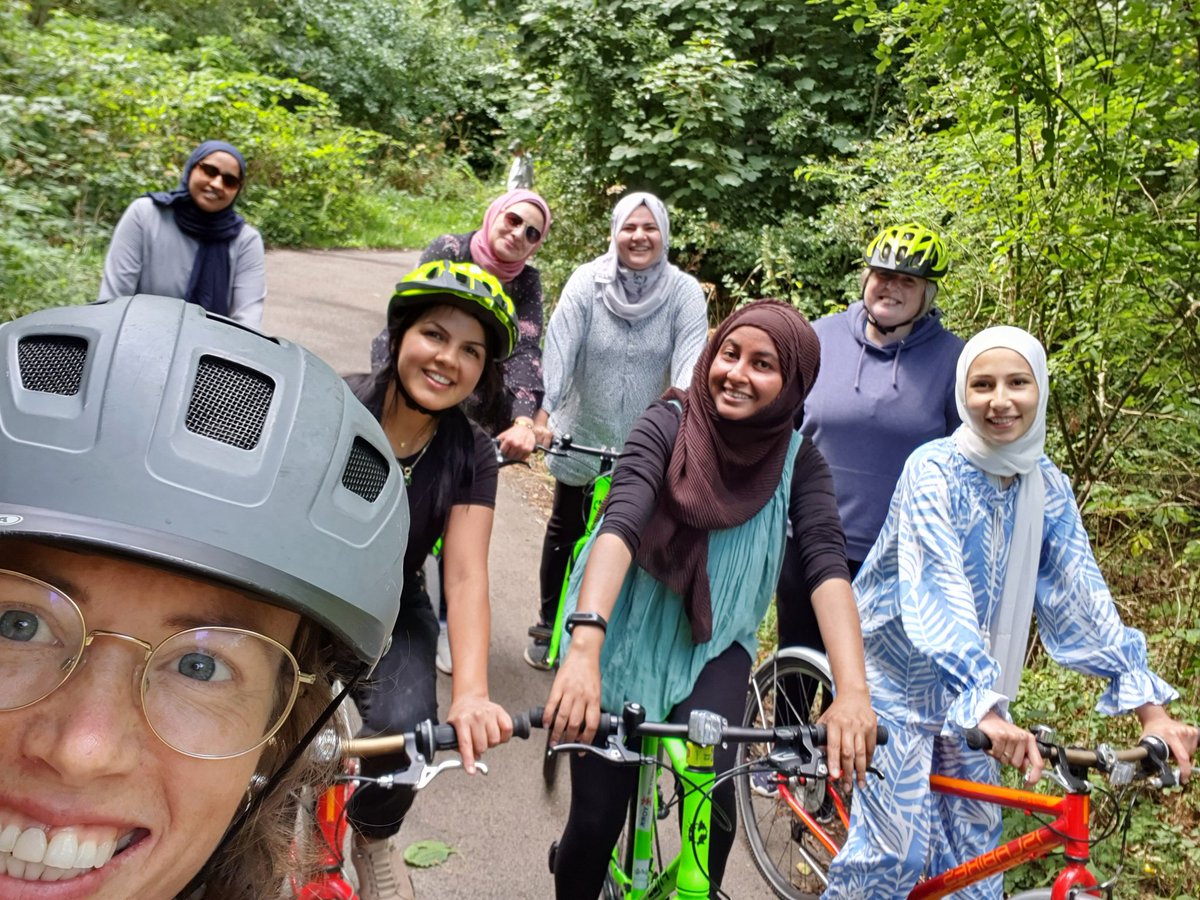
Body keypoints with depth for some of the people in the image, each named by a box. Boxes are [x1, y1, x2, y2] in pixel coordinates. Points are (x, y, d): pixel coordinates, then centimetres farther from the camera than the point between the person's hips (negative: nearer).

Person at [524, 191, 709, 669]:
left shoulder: (684, 292, -10)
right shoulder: (587, 282, -12)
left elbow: (690, 359, -21)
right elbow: (559, 346, -21)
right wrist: (542, 414, -33)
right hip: (582, 437, 0)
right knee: (565, 531, 16)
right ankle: (547, 625, 35)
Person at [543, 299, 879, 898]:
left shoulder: (798, 461, -11)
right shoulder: (668, 424, -18)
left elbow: (827, 563, -24)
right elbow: (622, 522, -33)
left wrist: (853, 690, -39)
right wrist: (584, 648, -49)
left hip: (714, 645, 2)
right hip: (627, 635, -1)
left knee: (712, 793, -20)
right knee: (598, 816, -4)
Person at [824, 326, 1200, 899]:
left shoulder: (1049, 489, -2)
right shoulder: (934, 469, -19)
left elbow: (1081, 596, -4)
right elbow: (938, 590, -30)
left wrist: (1150, 708, -13)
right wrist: (987, 707, -41)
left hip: (971, 687, 5)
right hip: (897, 675, -5)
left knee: (973, 847, 8)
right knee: (897, 850, -6)